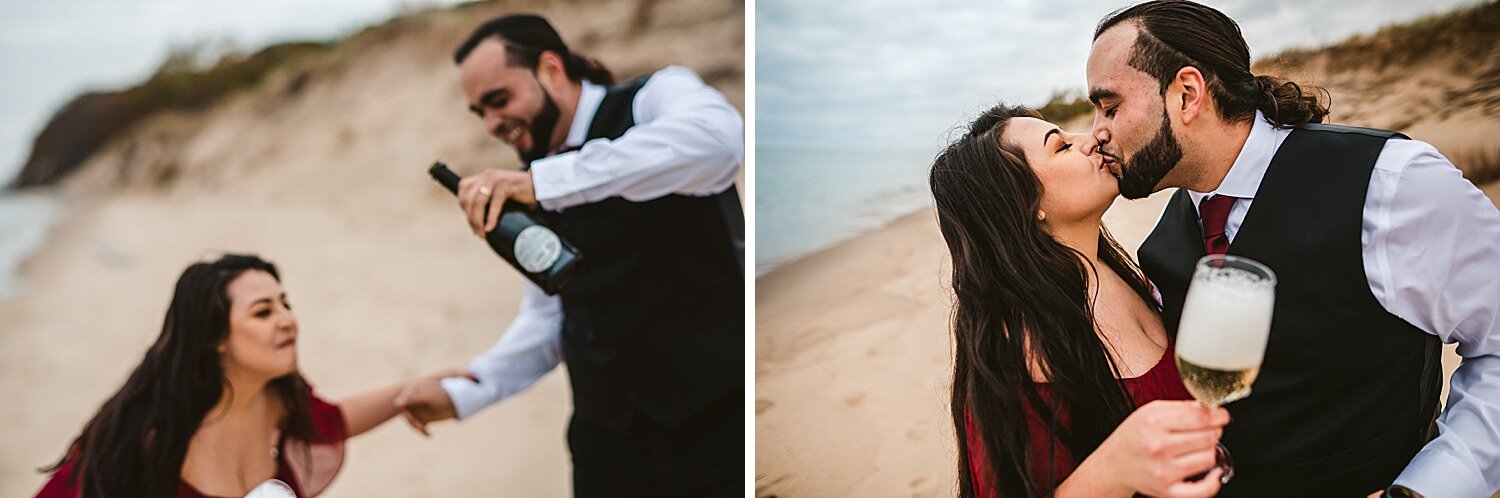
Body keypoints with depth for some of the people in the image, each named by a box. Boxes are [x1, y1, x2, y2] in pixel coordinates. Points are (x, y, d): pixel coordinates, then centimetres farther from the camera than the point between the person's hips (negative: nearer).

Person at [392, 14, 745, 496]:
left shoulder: (656, 98, -7)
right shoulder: (525, 195, 11)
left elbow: (717, 136, -31)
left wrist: (539, 181, -33)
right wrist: (464, 392, 5)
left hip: (717, 420, -5)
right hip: (607, 434, 6)